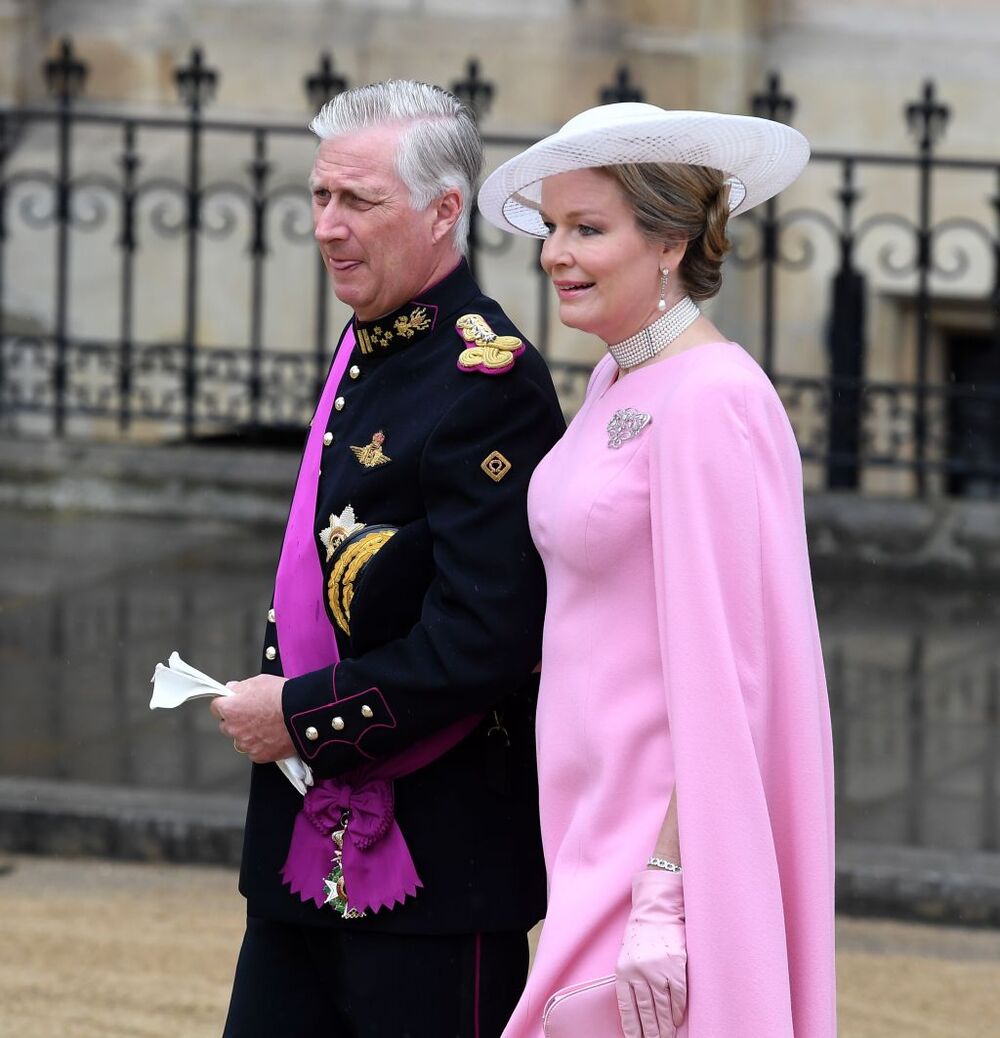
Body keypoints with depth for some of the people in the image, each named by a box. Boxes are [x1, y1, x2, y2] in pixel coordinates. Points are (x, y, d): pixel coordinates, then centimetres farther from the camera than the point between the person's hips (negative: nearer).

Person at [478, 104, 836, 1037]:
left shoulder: (709, 402, -16)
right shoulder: (619, 382, 12)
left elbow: (717, 675, -20)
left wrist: (665, 891, -22)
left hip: (666, 841, -9)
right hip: (599, 837, 9)